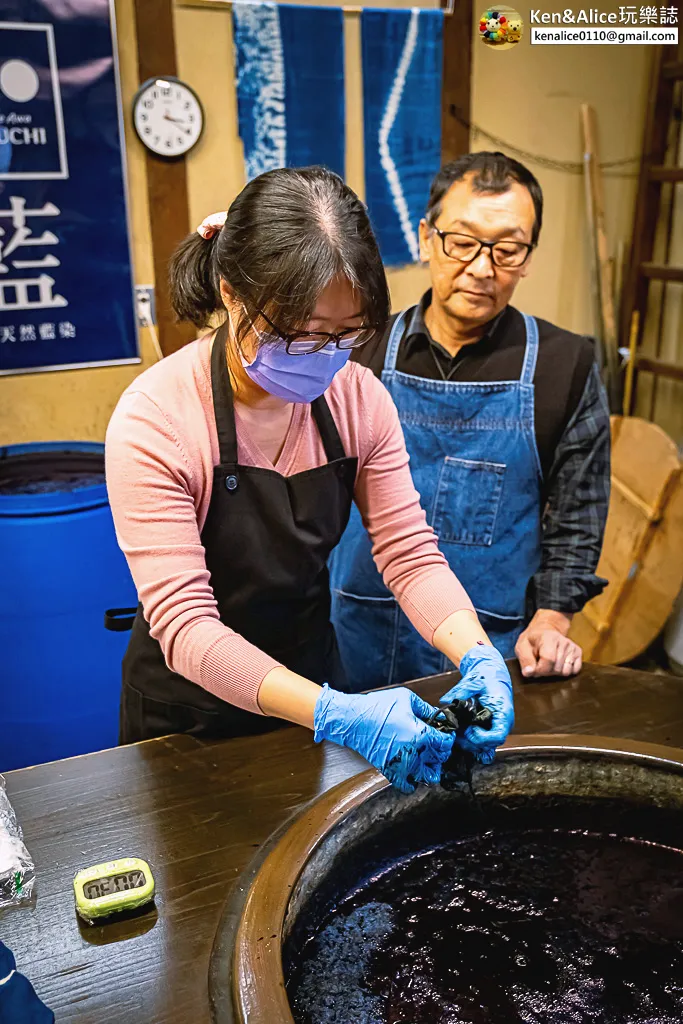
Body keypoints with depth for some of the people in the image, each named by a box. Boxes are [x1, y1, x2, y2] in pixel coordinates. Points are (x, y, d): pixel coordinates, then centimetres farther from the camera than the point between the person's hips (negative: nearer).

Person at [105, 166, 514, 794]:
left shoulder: (358, 397, -13)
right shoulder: (154, 421, -27)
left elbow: (411, 554, -12)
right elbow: (186, 626, -31)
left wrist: (479, 657, -30)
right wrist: (337, 714, -43)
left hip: (313, 680, 4)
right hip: (192, 707, -3)